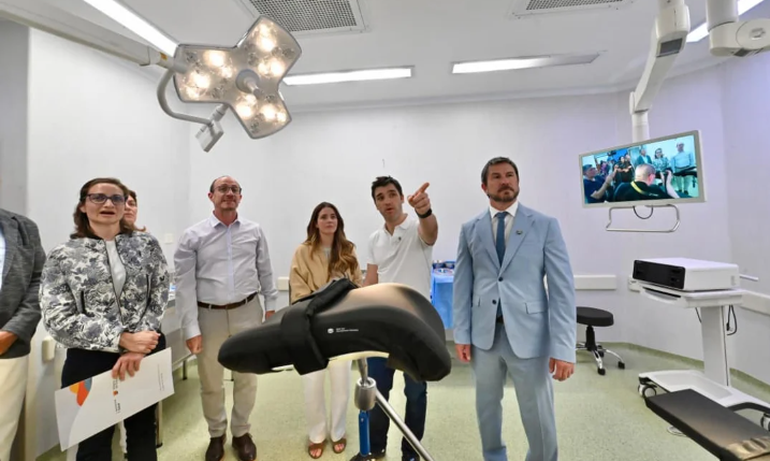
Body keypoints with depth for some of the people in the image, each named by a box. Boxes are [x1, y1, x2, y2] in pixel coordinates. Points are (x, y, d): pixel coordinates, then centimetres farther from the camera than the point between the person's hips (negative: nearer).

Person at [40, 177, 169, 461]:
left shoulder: (147, 245, 0)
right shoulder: (62, 257, -2)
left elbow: (159, 299, -4)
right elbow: (58, 321, -9)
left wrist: (137, 348, -15)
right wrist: (123, 339, -18)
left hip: (146, 354, 1)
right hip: (91, 361, -1)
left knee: (143, 432, 19)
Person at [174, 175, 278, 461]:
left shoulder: (255, 231, 2)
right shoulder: (193, 236, -4)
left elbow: (265, 273, 8)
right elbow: (185, 284, -5)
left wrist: (270, 306, 6)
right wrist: (191, 328, -9)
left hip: (247, 312, 1)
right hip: (209, 315, -1)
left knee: (246, 378, 14)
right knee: (210, 381, 15)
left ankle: (241, 433, 38)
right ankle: (216, 434, 40)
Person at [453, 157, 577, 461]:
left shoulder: (545, 225, -2)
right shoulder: (470, 229, 3)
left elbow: (562, 288, -7)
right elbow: (462, 285, 3)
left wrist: (563, 348, -12)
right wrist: (461, 334, 0)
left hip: (528, 334, -2)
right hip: (484, 334, 2)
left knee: (538, 415, 11)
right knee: (487, 407, 20)